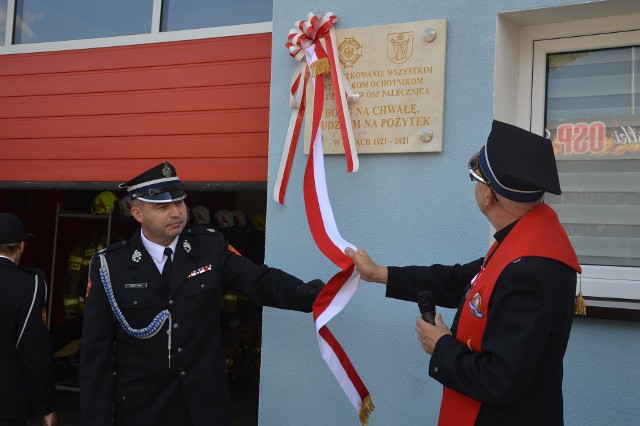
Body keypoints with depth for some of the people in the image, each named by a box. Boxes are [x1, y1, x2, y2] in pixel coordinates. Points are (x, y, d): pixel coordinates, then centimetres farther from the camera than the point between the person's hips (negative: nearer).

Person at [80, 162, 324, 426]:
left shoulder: (210, 246, -4)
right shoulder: (109, 265, -9)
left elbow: (261, 282, -13)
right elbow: (96, 353, -6)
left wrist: (315, 295, -31)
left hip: (205, 403, 2)